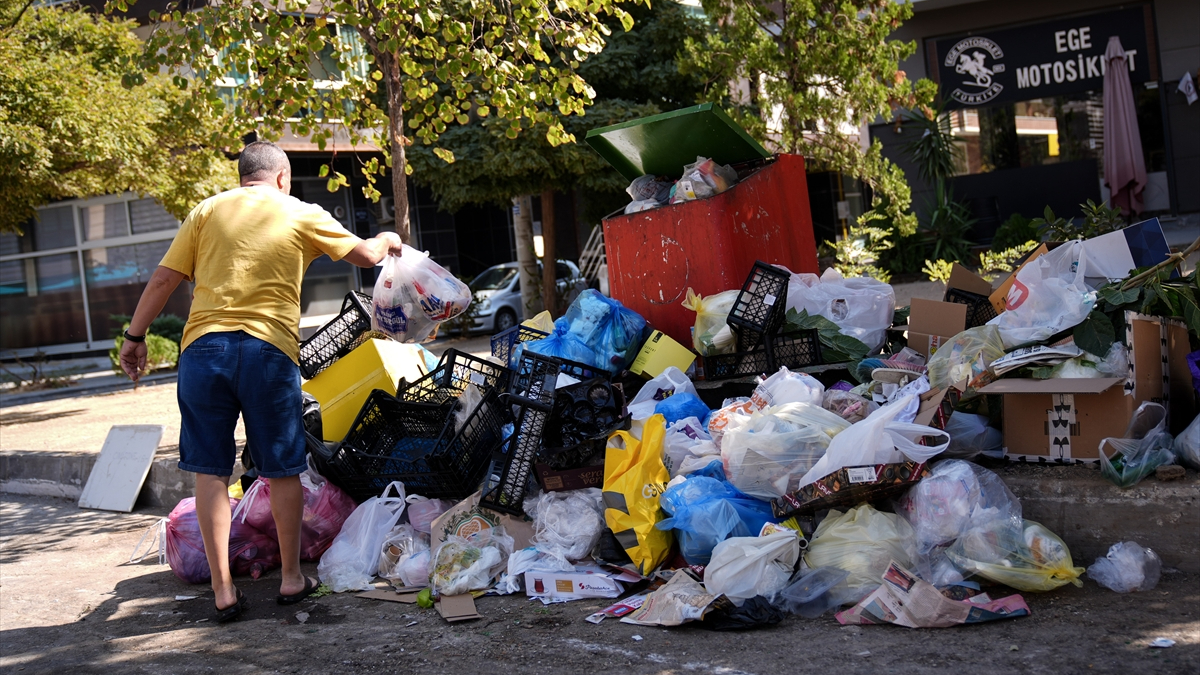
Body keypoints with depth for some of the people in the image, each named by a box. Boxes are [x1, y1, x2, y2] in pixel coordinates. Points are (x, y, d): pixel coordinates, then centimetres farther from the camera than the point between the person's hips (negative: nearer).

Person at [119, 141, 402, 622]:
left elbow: (163, 279, 7)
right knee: (282, 469, 12)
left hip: (204, 346, 1)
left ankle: (223, 589, 7)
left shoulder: (208, 210, 12)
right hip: (268, 349, -1)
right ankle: (291, 578, 21)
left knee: (210, 471, 6)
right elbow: (364, 255, 15)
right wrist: (387, 241, 37)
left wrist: (135, 337, 14)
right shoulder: (302, 215, 10)